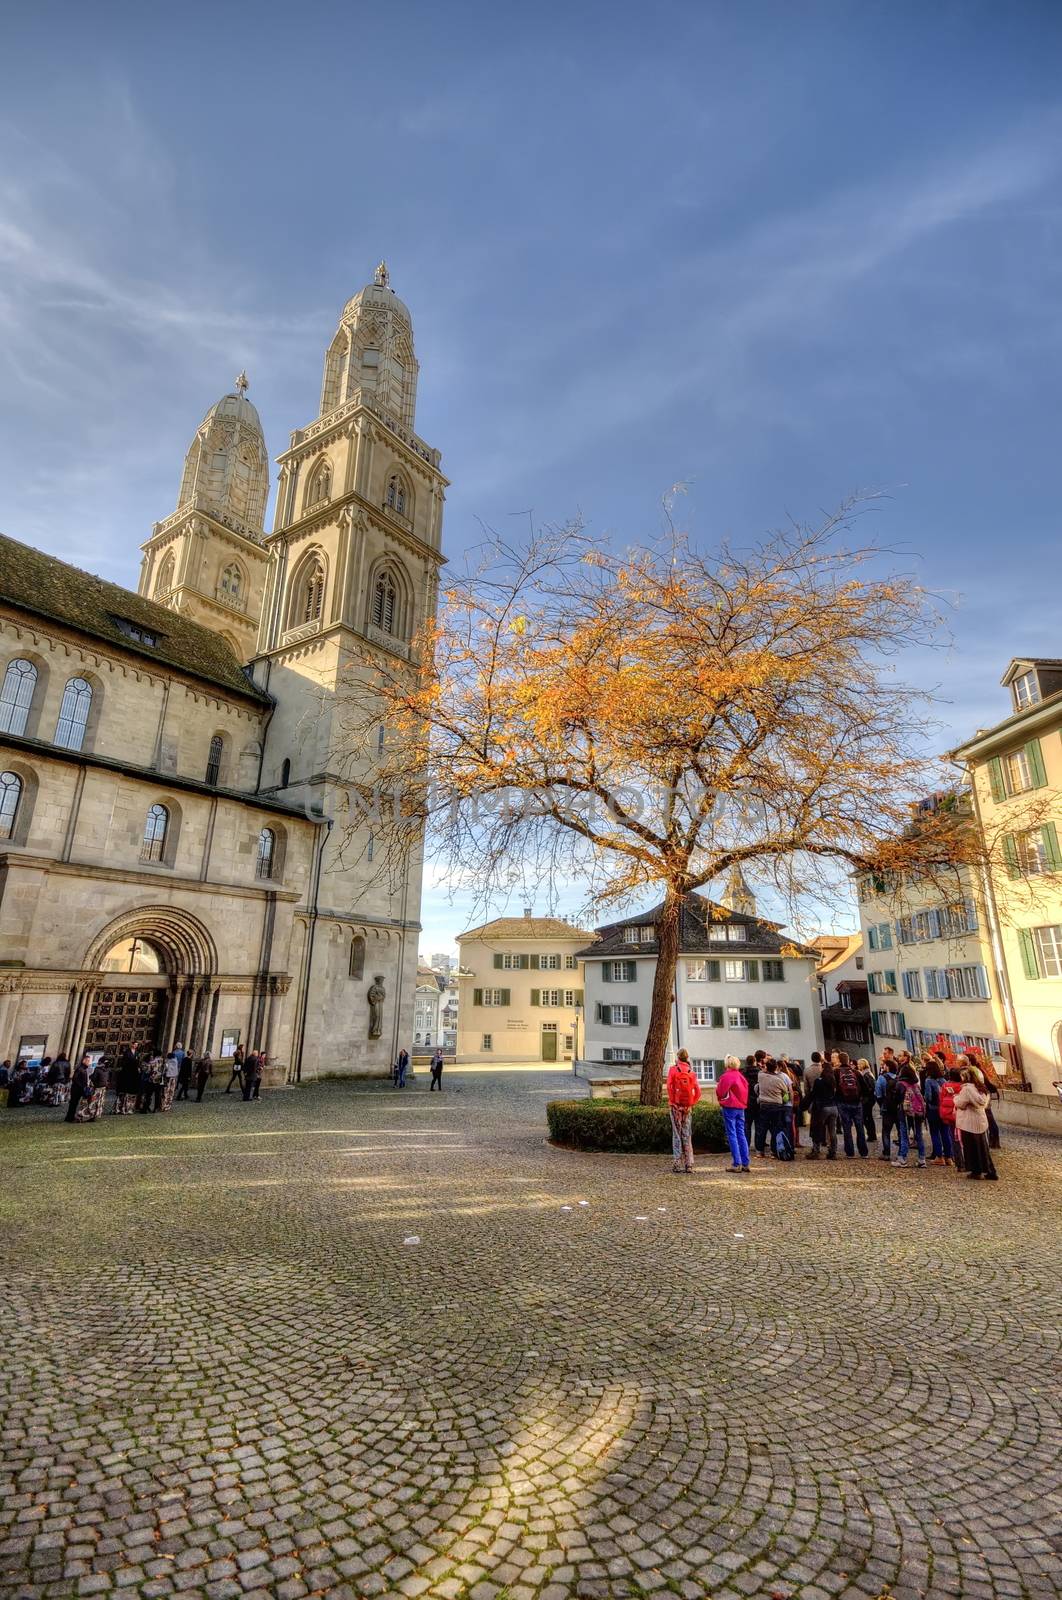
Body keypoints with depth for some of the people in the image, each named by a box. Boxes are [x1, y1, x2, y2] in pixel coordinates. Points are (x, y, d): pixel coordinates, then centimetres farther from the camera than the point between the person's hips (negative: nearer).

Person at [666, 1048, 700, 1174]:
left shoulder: (673, 1070, -3)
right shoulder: (692, 1072, 3)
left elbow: (669, 1087, -14)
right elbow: (698, 1091, -3)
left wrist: (672, 1101, -7)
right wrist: (692, 1103, 3)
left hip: (676, 1106, -2)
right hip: (688, 1107, 2)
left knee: (677, 1134, 4)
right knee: (687, 1135, 9)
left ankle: (677, 1164, 3)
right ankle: (689, 1165, 10)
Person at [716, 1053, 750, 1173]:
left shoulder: (726, 1076, -13)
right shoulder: (741, 1076, 8)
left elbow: (720, 1092, -8)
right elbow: (745, 1091, 15)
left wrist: (717, 1086, 10)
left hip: (730, 1107, -7)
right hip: (741, 1107, 7)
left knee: (732, 1135, -3)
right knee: (741, 1134, 10)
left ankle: (736, 1164, -4)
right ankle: (745, 1163, 11)